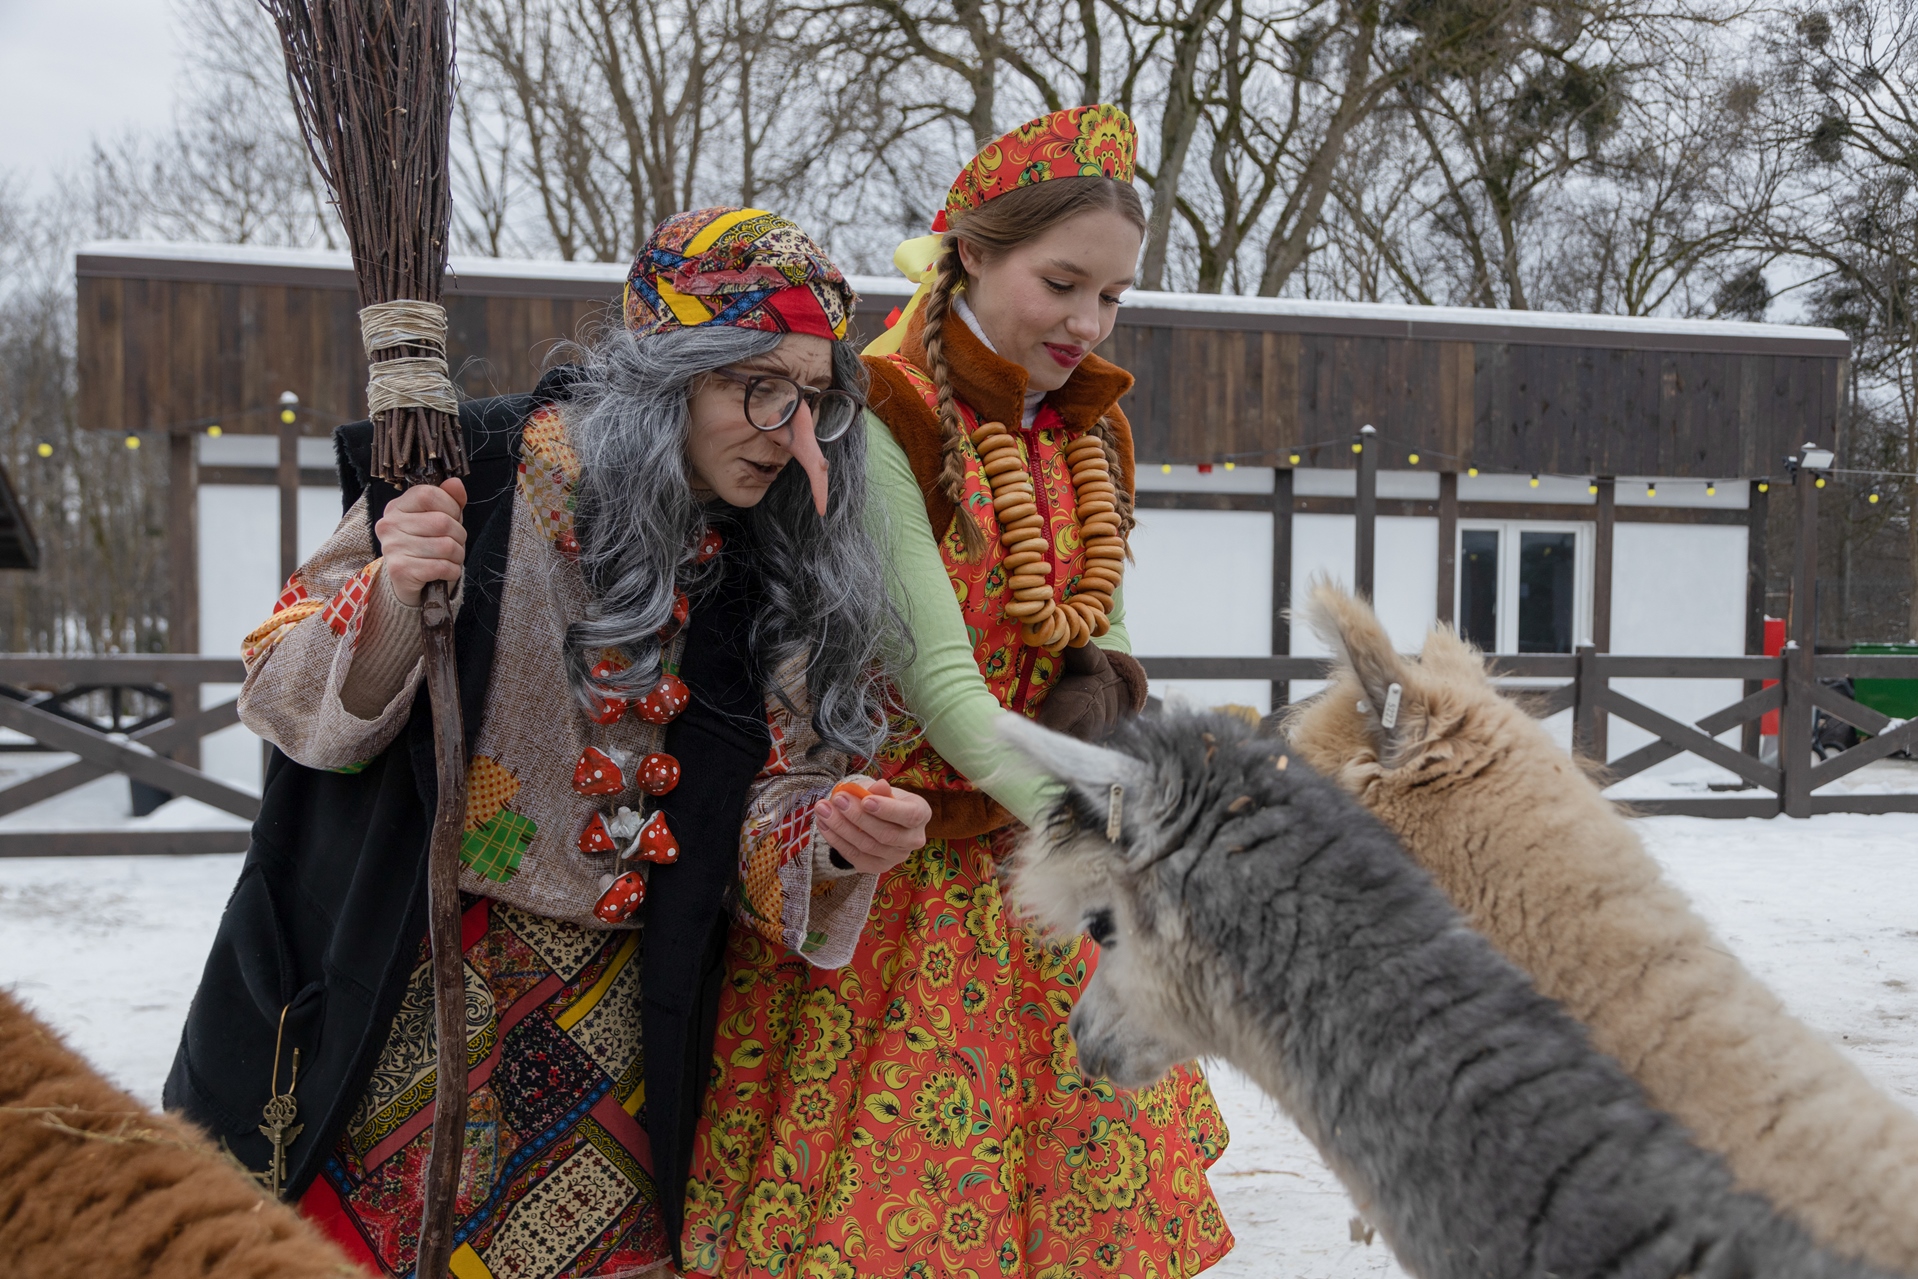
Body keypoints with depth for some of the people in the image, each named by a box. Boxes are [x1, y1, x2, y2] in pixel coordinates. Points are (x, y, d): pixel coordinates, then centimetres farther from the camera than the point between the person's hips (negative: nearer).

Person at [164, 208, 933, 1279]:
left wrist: (832, 841, -24)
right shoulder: (471, 479, -11)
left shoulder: (783, 575, -1)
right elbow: (287, 705, -6)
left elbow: (760, 811, -2)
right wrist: (392, 608, -26)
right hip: (401, 998, -2)